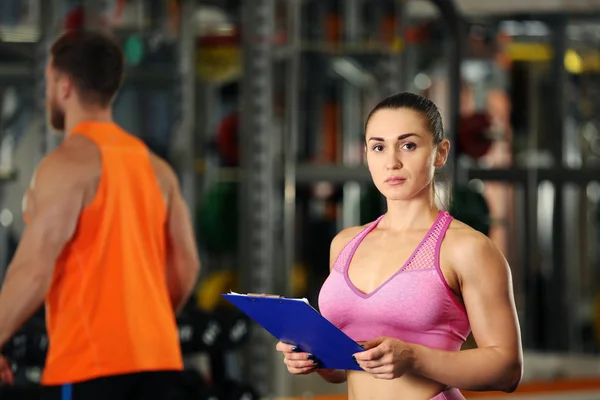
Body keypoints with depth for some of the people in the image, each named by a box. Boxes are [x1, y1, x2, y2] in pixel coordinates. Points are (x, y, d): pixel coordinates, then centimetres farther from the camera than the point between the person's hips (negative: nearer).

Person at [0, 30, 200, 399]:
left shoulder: (69, 163, -10)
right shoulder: (155, 167, 12)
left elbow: (35, 271, -17)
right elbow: (186, 265, 14)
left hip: (88, 360, -7)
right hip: (154, 356, 8)